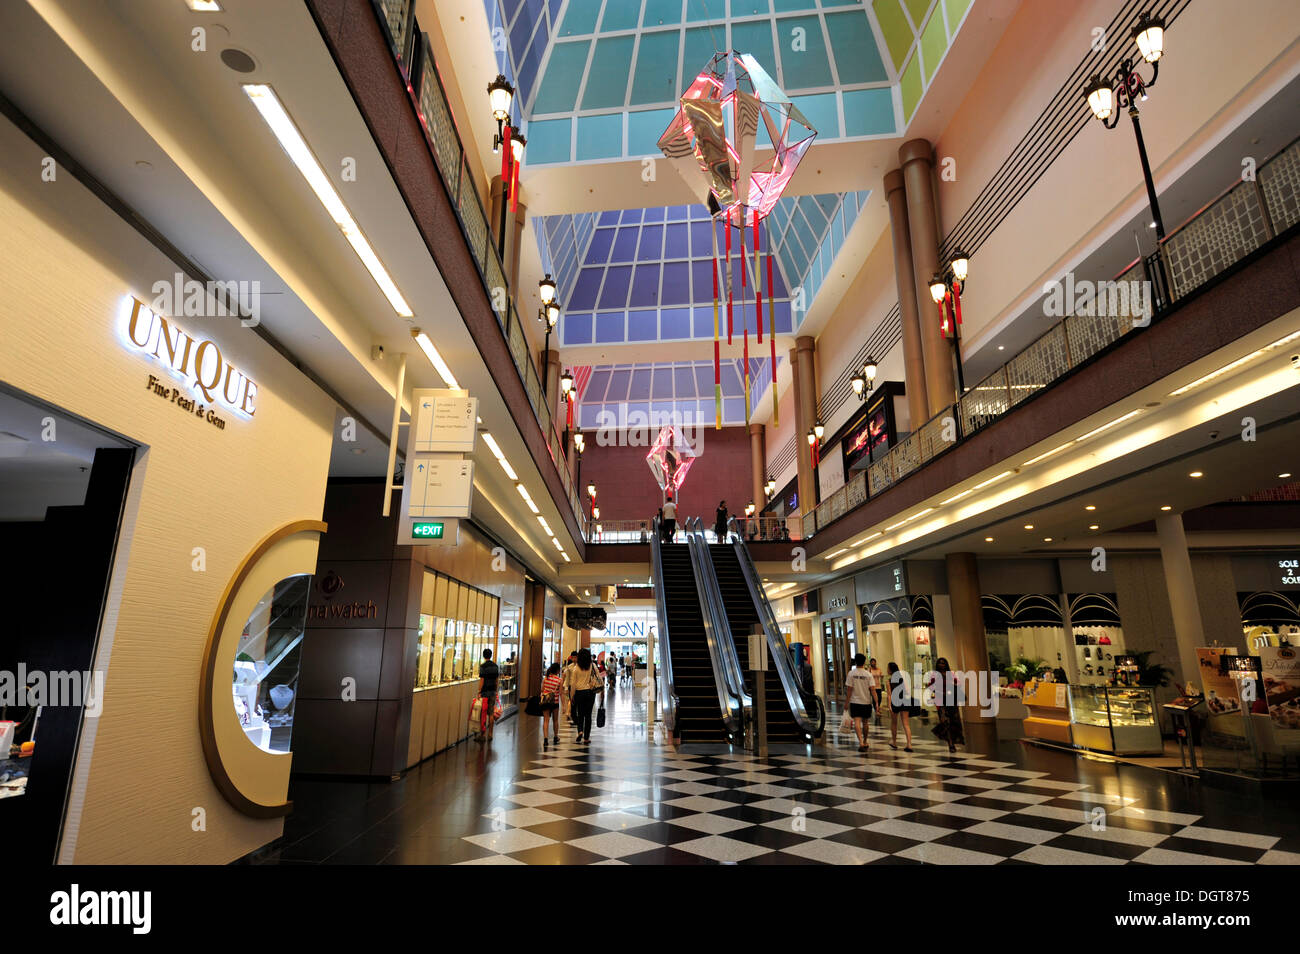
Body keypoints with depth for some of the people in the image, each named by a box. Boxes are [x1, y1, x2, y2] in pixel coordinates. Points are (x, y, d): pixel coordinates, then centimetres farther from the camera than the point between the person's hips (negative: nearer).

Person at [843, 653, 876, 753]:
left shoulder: (851, 673, -6)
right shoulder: (868, 674, -5)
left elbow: (849, 689, -6)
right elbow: (872, 689, -10)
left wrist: (846, 702, 0)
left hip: (855, 701, -2)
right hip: (866, 701, 2)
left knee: (857, 722, -6)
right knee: (865, 722, 16)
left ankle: (861, 742, -21)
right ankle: (865, 742, 30)